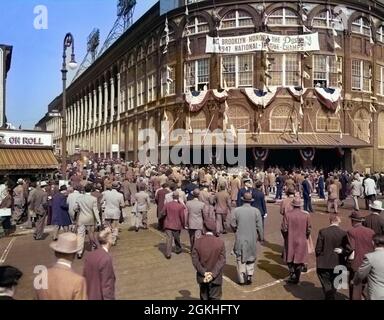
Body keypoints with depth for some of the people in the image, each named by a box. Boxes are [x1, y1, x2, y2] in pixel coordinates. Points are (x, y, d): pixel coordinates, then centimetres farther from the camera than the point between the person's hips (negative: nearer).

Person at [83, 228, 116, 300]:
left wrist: (87, 294, 19)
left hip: (90, 296, 8)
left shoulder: (89, 255, -1)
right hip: (101, 297, -8)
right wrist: (109, 298, -16)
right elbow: (107, 285, -23)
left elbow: (85, 277, 8)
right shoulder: (106, 258, -24)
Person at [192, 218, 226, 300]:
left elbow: (195, 260, -11)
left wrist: (204, 273, -10)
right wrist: (213, 274, -14)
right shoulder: (220, 242, -12)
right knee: (215, 297, 11)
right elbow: (222, 260, -14)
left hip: (202, 277, 2)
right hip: (216, 278, -1)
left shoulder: (198, 241, -10)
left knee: (204, 297, 19)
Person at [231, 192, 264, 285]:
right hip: (252, 239, 0)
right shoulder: (256, 211, -9)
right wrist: (261, 237, 9)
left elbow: (232, 224, -5)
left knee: (240, 259, 13)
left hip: (240, 238, 0)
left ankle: (242, 279, 18)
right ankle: (249, 275, 12)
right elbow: (259, 226, -5)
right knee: (251, 257, 20)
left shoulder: (236, 210, -10)